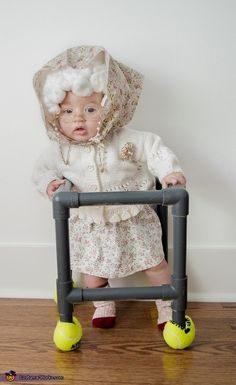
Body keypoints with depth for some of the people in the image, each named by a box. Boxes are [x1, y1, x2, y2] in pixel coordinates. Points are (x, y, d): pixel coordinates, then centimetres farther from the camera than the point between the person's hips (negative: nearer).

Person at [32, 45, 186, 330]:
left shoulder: (126, 139, -19)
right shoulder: (60, 150, -12)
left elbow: (153, 149, -14)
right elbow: (43, 168, 3)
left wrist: (170, 171, -29)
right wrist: (49, 182, -17)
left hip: (132, 219, -1)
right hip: (89, 224, 2)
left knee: (154, 263, 10)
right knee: (91, 267, 13)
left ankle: (167, 304, 35)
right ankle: (103, 304, 42)